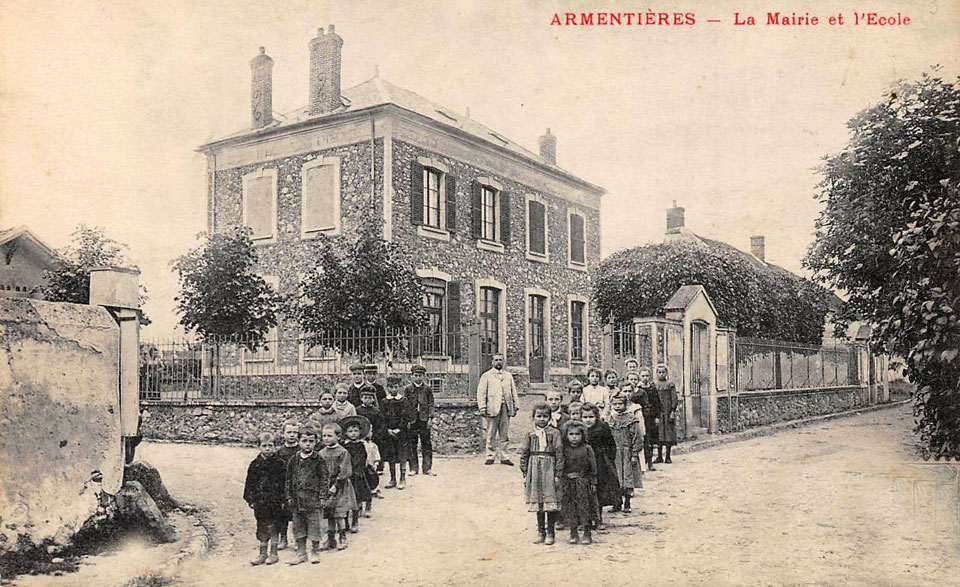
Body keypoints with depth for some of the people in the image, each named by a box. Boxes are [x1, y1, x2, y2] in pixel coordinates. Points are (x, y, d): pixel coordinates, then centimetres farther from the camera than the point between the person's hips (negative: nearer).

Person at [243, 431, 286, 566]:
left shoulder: (279, 463, -3)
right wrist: (250, 499, 2)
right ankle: (263, 553, 18)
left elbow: (283, 482, -2)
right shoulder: (255, 464, 4)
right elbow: (250, 483, 8)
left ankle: (273, 553, 14)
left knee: (274, 527, 3)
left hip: (275, 501, -3)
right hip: (260, 501, 3)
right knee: (262, 527, 9)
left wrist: (283, 499, -5)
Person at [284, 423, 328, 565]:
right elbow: (289, 478, 10)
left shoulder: (319, 460, -4)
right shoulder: (294, 460, 5)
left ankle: (316, 552, 17)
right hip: (297, 499, 4)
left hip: (313, 498, -4)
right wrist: (289, 496, 5)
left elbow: (325, 479, -3)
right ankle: (301, 554, 21)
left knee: (314, 525, 2)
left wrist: (323, 496, -7)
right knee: (298, 527, 10)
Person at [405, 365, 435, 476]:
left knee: (426, 444, 1)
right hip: (412, 419, 0)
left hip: (424, 419, 0)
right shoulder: (408, 389, 4)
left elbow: (431, 404, 5)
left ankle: (427, 468, 6)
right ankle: (413, 468, 10)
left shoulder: (427, 389, 5)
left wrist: (430, 418, -4)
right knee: (412, 444, 3)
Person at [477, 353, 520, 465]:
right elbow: (481, 393, 0)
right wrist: (482, 408, -8)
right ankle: (490, 457, 5)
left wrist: (515, 406, 9)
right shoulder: (486, 376, 6)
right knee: (491, 434, -1)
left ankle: (503, 457, 7)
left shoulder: (509, 375, 18)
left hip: (506, 407, 3)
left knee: (504, 434, 2)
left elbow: (514, 392, 18)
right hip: (492, 408, -3)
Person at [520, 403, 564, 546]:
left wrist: (558, 474, -8)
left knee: (551, 502, -1)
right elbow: (524, 454, 8)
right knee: (538, 503, 10)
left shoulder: (555, 433, -2)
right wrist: (525, 474, 3)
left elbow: (559, 454, -5)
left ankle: (551, 532, 10)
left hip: (549, 471, -3)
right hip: (535, 471, 3)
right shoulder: (530, 435, 7)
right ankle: (541, 532, 20)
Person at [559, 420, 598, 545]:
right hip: (567, 483, 1)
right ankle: (573, 534, 17)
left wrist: (593, 483, -1)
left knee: (585, 506, 3)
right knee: (570, 508, 5)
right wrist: (560, 481, 0)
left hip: (583, 482, -1)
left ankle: (587, 534, 15)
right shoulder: (564, 450, 0)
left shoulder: (587, 449, -3)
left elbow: (593, 467, 1)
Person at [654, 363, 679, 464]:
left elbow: (674, 399, -2)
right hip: (657, 413, 2)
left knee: (668, 434, 0)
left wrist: (673, 412, -11)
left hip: (668, 413, -2)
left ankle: (668, 457, 8)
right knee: (658, 435, 3)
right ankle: (659, 456, 11)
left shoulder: (670, 385, 1)